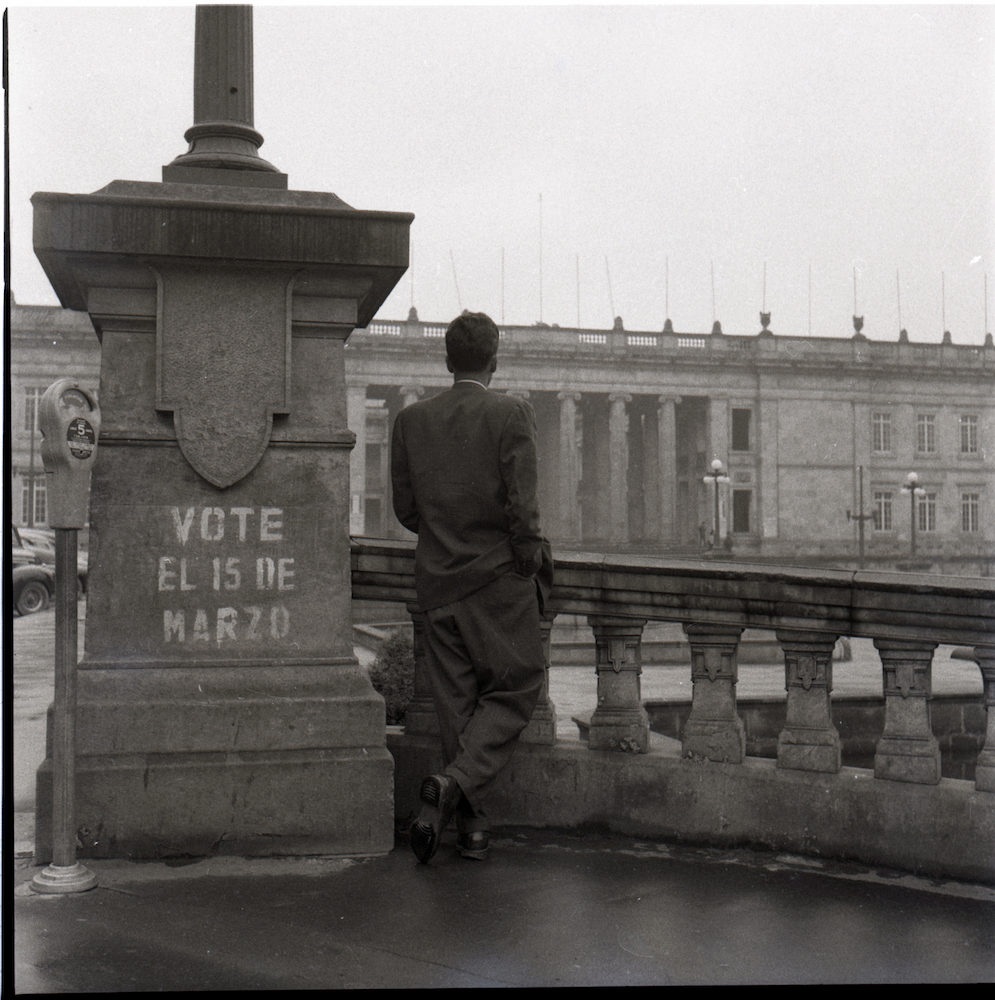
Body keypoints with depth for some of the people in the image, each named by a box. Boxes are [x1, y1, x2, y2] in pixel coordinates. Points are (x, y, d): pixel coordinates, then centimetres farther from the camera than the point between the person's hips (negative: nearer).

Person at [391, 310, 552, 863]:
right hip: (499, 579, -4)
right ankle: (454, 784, -13)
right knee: (515, 692, 6)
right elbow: (522, 506, -14)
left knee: (458, 704, 11)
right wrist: (534, 566, 0)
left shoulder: (412, 419, 4)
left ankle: (473, 823, 14)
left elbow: (405, 508, 6)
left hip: (439, 583, 4)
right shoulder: (513, 414, -9)